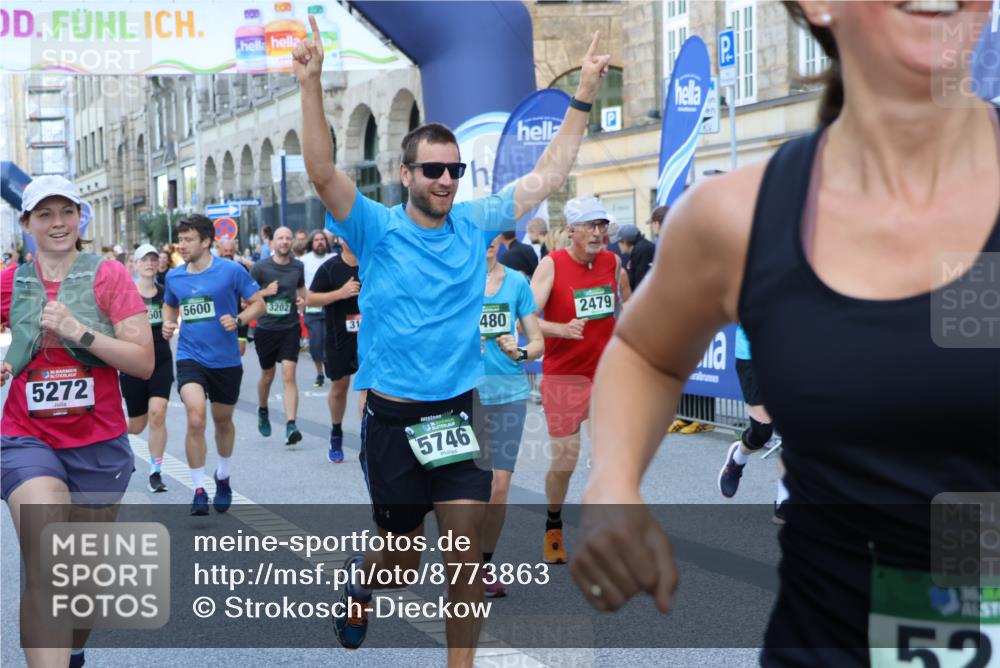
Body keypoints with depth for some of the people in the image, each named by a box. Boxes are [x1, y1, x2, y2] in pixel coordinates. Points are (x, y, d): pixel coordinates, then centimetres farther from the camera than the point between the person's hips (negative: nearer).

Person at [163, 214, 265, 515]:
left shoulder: (231, 271, -8)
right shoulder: (174, 276, 3)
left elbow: (258, 303, -2)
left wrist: (238, 320, -20)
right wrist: (168, 322, 0)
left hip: (226, 360, 0)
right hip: (190, 358, 1)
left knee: (223, 420, 17)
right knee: (195, 419, -20)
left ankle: (223, 476, 44)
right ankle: (199, 490, -9)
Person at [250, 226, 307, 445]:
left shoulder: (298, 266, 3)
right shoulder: (261, 267, -5)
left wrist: (302, 298, 1)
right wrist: (265, 292, -18)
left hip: (290, 328, 1)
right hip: (266, 328, 0)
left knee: (289, 376, -13)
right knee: (267, 375, 14)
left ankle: (290, 426, -18)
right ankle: (262, 410, 44)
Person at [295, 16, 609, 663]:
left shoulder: (475, 223, 3)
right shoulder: (378, 230, -7)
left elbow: (548, 175, 5)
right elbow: (323, 173, -21)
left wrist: (585, 95, 0)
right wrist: (311, 85, -32)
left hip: (458, 413, 2)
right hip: (392, 417, -2)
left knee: (467, 547, -3)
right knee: (404, 554, 12)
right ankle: (360, 576, 47)